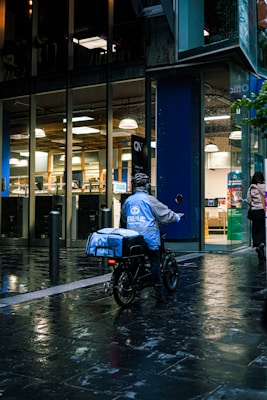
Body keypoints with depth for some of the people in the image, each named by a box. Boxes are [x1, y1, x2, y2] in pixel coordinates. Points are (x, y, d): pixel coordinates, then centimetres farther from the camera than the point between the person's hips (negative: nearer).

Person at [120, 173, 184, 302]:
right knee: (155, 262, -1)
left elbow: (123, 220, 22)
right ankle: (157, 288, -5)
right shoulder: (149, 199, -8)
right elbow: (165, 214, -4)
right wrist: (177, 217, 12)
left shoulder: (128, 201, 11)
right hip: (149, 237, -6)